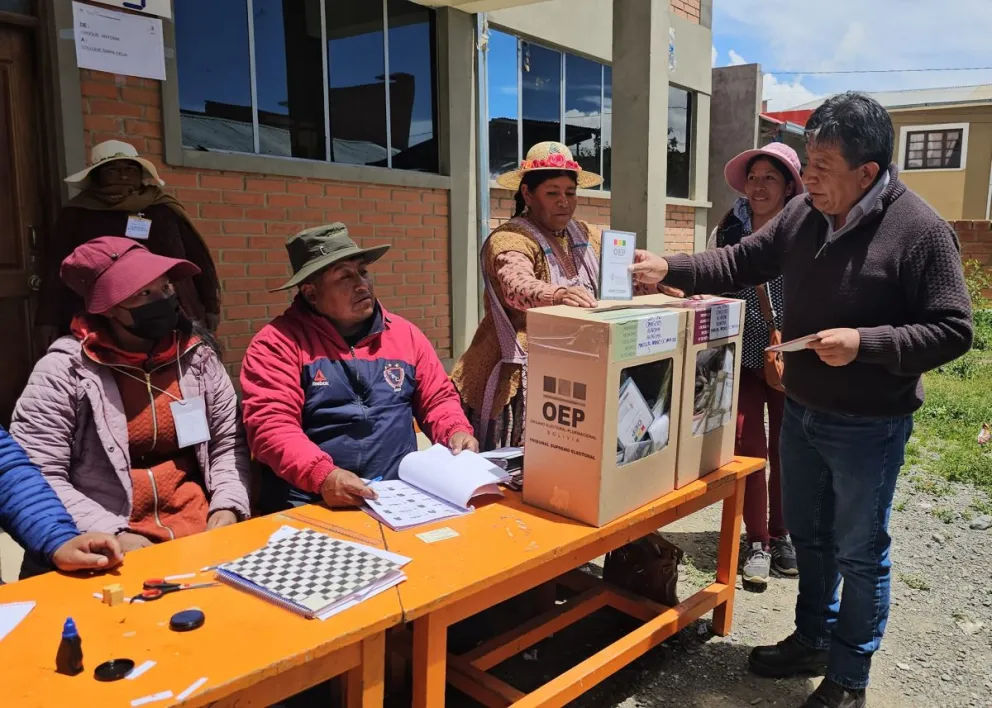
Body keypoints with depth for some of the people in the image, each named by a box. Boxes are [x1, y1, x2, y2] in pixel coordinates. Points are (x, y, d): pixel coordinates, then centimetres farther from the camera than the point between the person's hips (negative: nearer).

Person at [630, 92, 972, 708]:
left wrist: (865, 343, -29)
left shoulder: (921, 230, -19)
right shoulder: (804, 213, -2)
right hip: (800, 411, 6)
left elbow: (953, 330, -17)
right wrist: (669, 269, -7)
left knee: (859, 553, 10)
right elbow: (744, 262, 5)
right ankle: (813, 639, 42)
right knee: (808, 536, 21)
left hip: (868, 427, -6)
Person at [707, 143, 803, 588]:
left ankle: (781, 534, 29)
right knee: (749, 447, 1)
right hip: (742, 359, 1)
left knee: (786, 449, 11)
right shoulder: (726, 233, 1)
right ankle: (758, 542, 15)